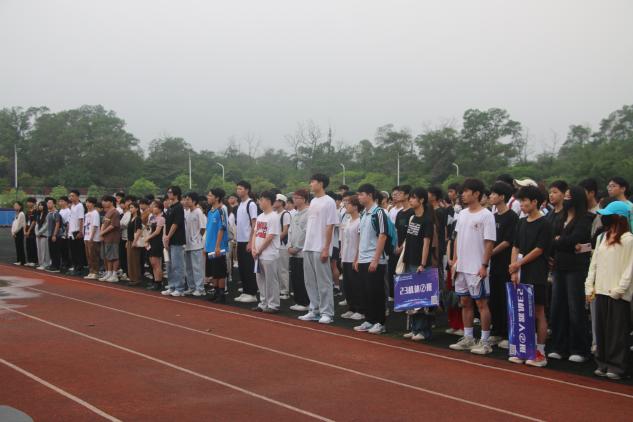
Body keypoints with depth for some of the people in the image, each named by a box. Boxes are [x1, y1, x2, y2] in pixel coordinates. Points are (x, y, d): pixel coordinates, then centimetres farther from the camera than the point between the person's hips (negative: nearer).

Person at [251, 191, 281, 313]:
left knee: (271, 280, -2)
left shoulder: (274, 217, -12)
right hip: (258, 255, 9)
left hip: (269, 255, -9)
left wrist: (259, 250, -11)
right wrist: (253, 249, 2)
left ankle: (273, 305, 4)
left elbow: (270, 237, -16)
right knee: (261, 280, 13)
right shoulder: (260, 217, 14)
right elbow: (255, 233, 15)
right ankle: (263, 303, 22)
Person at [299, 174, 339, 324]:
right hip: (308, 247, 8)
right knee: (310, 281, 11)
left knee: (324, 281, -3)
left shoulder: (329, 202, -9)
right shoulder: (313, 201, 15)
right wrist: (306, 244, 14)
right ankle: (314, 310, 18)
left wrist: (326, 249, -16)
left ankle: (327, 313, 2)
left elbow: (329, 227, -12)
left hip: (320, 248, -8)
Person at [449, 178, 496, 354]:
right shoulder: (462, 214, 10)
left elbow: (489, 243, -14)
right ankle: (468, 338, 22)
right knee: (465, 302, 13)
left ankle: (485, 341, 6)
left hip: (477, 268, -8)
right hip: (462, 267, 8)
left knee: (481, 303, -1)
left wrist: (484, 265, -17)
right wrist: (455, 260, 11)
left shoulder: (486, 215, -12)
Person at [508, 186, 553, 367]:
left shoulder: (544, 224, -7)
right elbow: (515, 247, 11)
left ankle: (540, 352, 3)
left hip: (537, 275, -6)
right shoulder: (522, 223, 13)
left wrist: (518, 264, -6)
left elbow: (539, 250, -10)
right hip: (521, 274, 6)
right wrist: (514, 271, 1)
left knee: (538, 312, -1)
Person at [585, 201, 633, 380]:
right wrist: (589, 286, 9)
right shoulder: (602, 238, 13)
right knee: (601, 329, 10)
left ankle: (617, 367, 7)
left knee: (618, 331, -1)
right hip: (601, 291, 7)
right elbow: (594, 263, 15)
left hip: (618, 294, -7)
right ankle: (603, 364, 19)